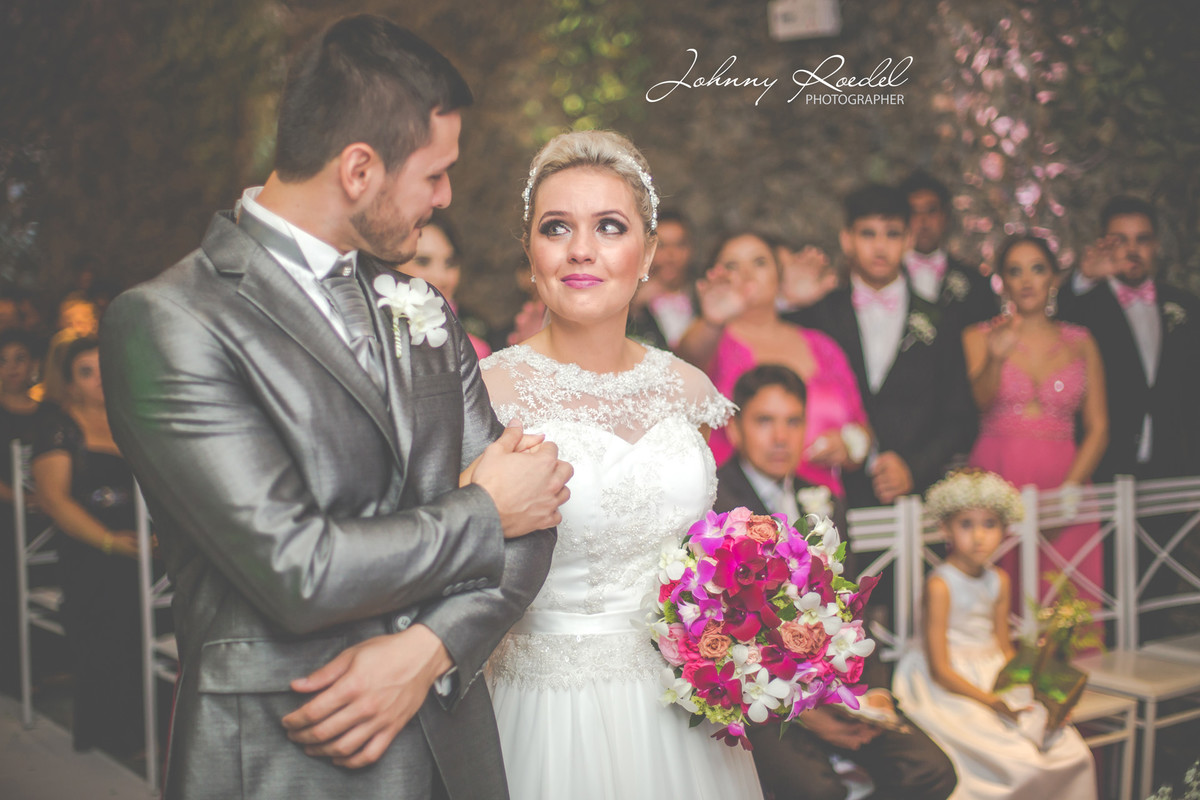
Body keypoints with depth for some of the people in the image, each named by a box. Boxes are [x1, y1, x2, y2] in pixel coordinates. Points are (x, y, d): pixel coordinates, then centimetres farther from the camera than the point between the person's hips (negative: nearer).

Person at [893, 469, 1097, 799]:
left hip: (994, 681, 7)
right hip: (950, 691, -7)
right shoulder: (940, 585, -16)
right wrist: (994, 702, -22)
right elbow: (940, 670, -16)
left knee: (1073, 755, -5)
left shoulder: (999, 581, 7)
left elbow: (1004, 649, 14)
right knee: (1018, 764, -23)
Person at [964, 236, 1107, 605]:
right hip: (997, 480, -1)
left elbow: (1098, 428, 6)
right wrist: (996, 358, -32)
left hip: (1063, 481, 2)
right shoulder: (979, 337, 6)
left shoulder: (1080, 342, 12)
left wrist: (1069, 488, -8)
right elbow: (982, 400, -12)